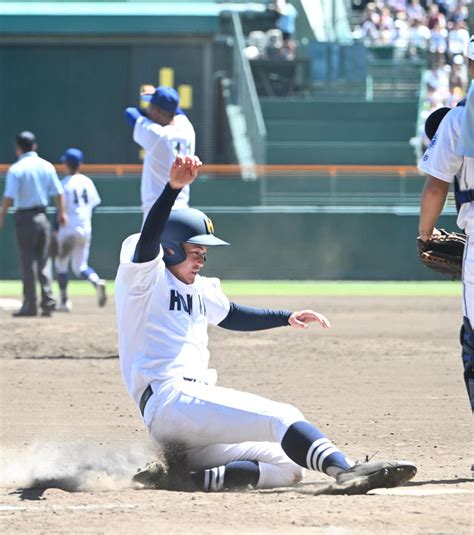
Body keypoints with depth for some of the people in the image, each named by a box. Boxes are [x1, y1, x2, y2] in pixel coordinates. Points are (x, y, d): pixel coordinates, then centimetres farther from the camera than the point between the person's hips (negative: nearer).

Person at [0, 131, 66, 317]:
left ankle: (30, 305, 0)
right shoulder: (47, 166, 4)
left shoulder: (16, 169, -10)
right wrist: (61, 213, 15)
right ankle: (47, 302, 3)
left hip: (25, 218, -4)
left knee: (28, 263, -1)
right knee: (42, 263, 11)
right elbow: (58, 193, 5)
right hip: (42, 217, 4)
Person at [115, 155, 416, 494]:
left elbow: (229, 315, 41)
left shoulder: (198, 288, 25)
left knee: (288, 468, -1)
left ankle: (185, 477, -13)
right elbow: (147, 242, -21)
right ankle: (346, 471, -49)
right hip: (169, 400, -10)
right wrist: (173, 188, -36)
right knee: (282, 417, -26)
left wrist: (287, 318, 28)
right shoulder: (145, 276, 0)